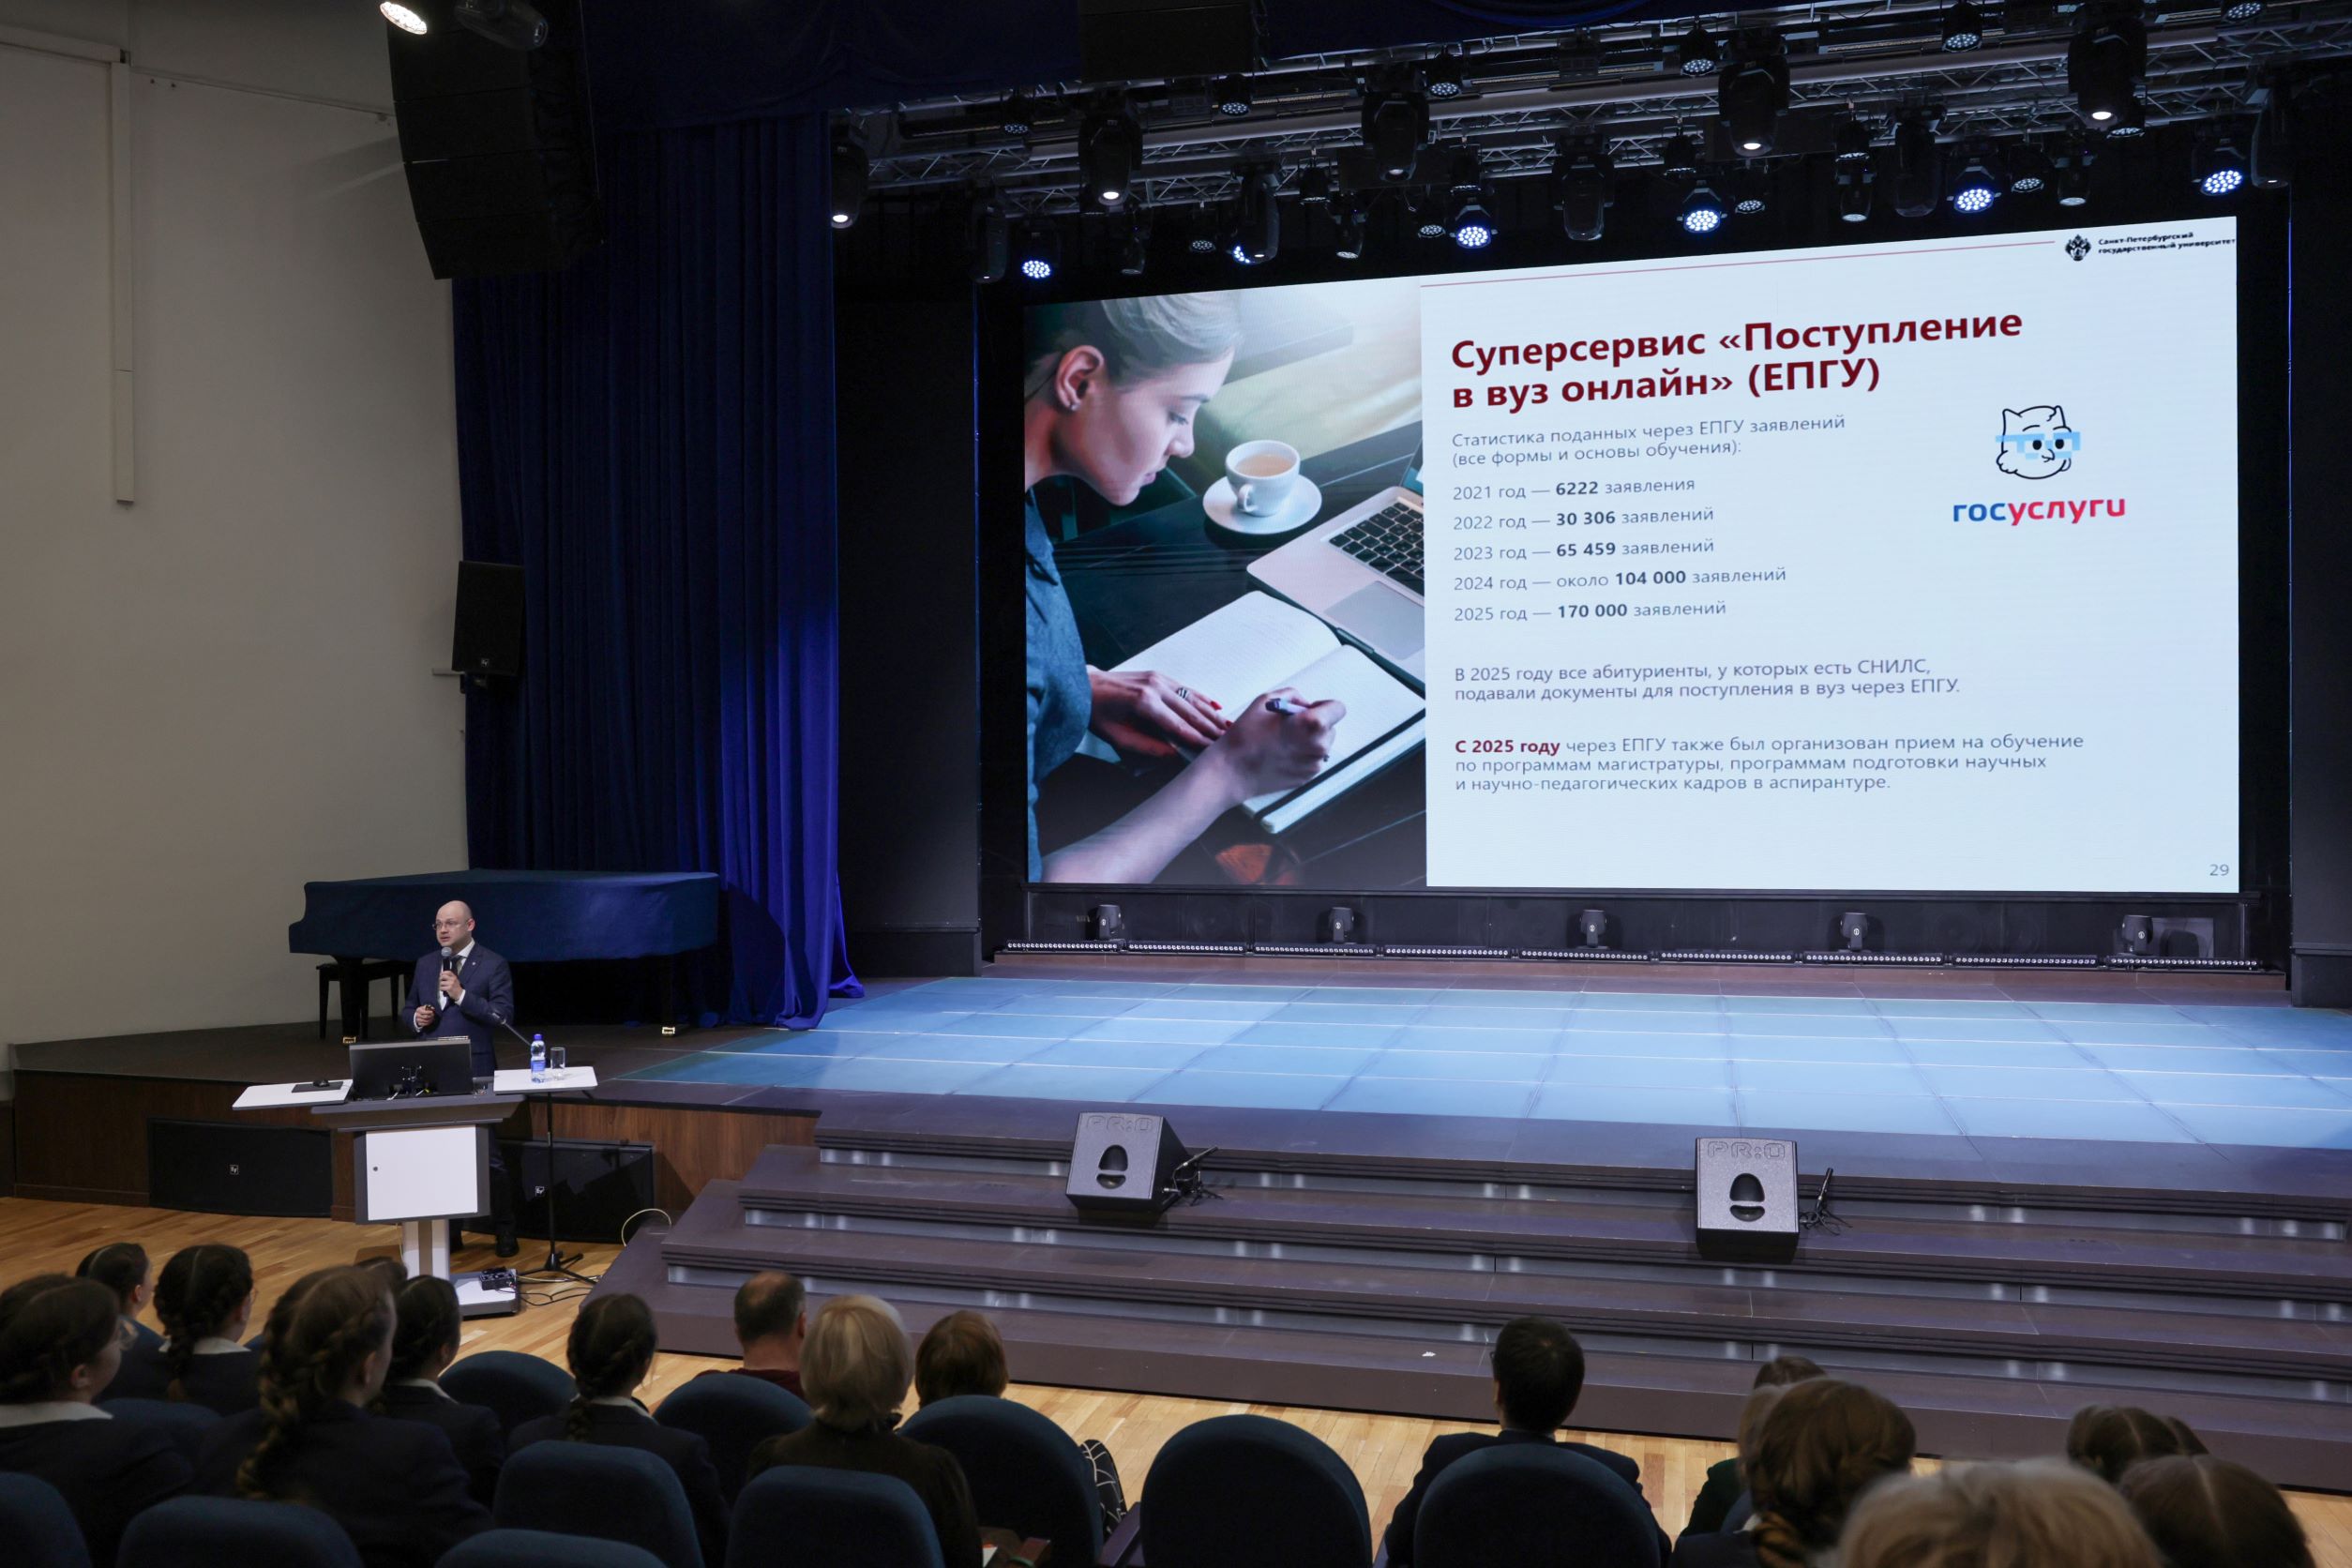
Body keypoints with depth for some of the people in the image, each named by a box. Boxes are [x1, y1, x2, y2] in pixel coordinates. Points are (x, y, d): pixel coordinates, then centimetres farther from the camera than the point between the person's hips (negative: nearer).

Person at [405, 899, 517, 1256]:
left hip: (474, 1072, -5)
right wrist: (417, 1018, -3)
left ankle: (505, 1231, 11)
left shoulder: (493, 965, -5)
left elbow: (504, 1016, -13)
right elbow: (409, 1010, 21)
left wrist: (461, 995, -20)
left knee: (487, 1154, -2)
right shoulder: (426, 964, 12)